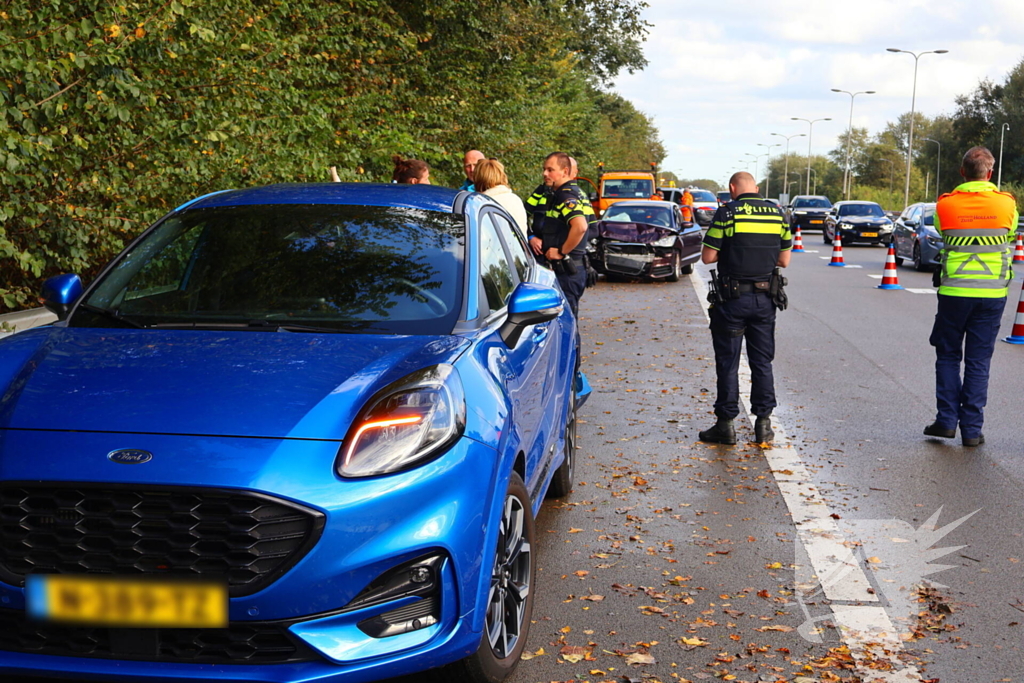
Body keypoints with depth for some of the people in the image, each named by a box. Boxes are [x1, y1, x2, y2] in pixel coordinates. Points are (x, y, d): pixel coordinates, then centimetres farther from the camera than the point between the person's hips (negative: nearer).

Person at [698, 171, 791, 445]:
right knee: (762, 362, 12)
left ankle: (725, 425, 9)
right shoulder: (777, 213, 4)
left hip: (733, 299, -4)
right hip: (765, 299, 4)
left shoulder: (727, 213, -10)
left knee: (728, 363, 5)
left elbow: (708, 256, -9)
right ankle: (763, 423, 14)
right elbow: (784, 260, 8)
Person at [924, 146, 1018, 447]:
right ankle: (972, 429, 7)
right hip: (993, 293, 1)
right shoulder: (1006, 204, -2)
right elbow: (1010, 238, 13)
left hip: (954, 291, -1)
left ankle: (947, 419, 8)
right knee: (979, 361, 6)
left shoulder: (946, 205, -5)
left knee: (948, 355, 14)